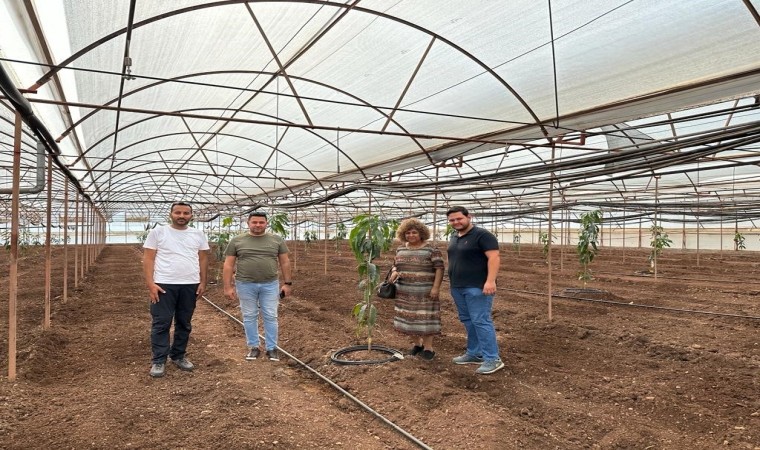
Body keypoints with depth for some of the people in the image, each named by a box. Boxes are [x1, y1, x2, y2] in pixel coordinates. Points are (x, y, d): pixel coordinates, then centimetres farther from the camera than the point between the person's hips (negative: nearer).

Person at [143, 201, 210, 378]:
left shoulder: (198, 235, 6)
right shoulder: (158, 232, -2)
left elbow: (203, 259, 9)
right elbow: (148, 259, -4)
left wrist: (203, 283, 2)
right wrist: (150, 284, -12)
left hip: (190, 285, 3)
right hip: (164, 284, -3)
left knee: (184, 323, 12)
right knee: (161, 323, 1)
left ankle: (178, 356, 25)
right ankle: (159, 360, 10)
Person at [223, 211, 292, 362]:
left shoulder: (277, 240, 2)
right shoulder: (236, 241, 0)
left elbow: (285, 262, 5)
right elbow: (228, 265, 0)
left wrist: (287, 283, 1)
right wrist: (228, 287, -4)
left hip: (270, 284, 0)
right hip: (245, 285, 0)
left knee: (270, 317, 4)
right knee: (249, 317, 8)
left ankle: (271, 348, 13)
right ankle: (254, 347, 19)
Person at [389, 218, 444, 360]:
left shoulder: (431, 250, -9)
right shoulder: (400, 250, 7)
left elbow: (439, 268, -11)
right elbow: (395, 265, 15)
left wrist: (436, 287, -18)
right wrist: (394, 272, -7)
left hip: (425, 291, -5)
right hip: (405, 291, 5)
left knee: (425, 318, -2)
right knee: (410, 317, 9)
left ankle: (428, 348, 7)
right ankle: (417, 344, 23)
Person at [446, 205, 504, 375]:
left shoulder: (482, 235, -11)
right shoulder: (454, 237, 14)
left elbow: (494, 257, -18)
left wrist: (490, 280, -27)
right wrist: (453, 281, 19)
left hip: (477, 287, -9)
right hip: (458, 287, 9)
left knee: (481, 321, -10)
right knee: (468, 321, 12)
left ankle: (493, 359, -5)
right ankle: (474, 354, 21)